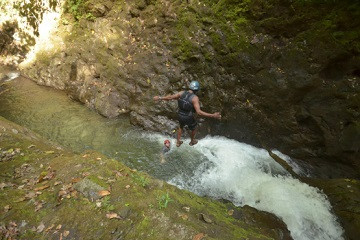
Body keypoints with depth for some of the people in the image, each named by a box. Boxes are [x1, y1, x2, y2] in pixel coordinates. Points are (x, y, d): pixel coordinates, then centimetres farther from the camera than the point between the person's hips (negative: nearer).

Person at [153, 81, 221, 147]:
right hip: (189, 118, -4)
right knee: (194, 129, 29)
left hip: (181, 115, 4)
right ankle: (192, 141, 54)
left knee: (181, 127, 36)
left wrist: (159, 98, 10)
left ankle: (178, 142, 47)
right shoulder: (195, 98, -28)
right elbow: (199, 112, -36)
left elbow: (170, 97, -5)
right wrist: (213, 115, -39)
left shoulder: (182, 93, -13)